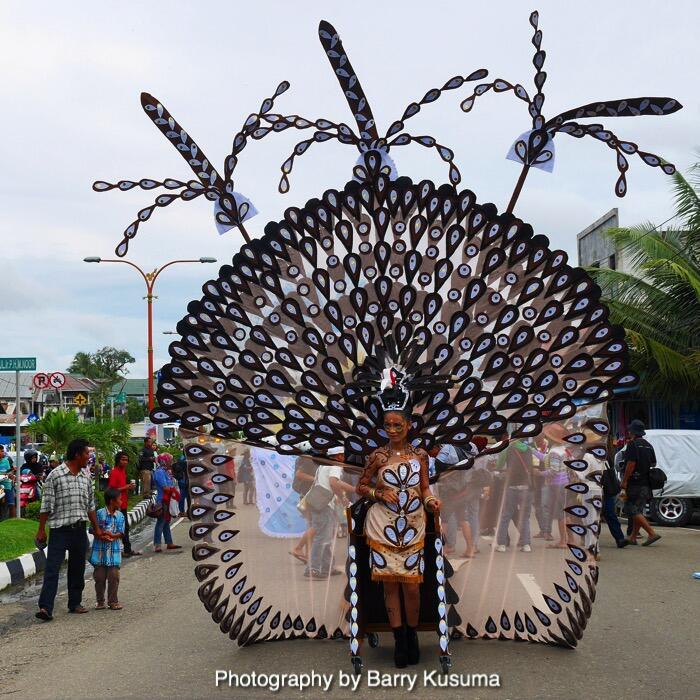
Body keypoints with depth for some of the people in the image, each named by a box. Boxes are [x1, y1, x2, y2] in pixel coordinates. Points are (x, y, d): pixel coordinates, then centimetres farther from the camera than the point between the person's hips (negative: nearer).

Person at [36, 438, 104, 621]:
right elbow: (46, 505, -7)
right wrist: (41, 530, -8)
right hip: (60, 529, -6)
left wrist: (96, 527, 17)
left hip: (80, 529, 6)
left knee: (77, 568, 12)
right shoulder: (55, 475, -8)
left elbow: (90, 505, 18)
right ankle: (45, 607, -11)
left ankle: (75, 603, 22)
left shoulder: (85, 478, 10)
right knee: (52, 568, -9)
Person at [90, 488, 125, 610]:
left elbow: (121, 533, -3)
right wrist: (103, 536, -22)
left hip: (114, 550, 2)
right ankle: (100, 601, 18)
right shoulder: (100, 513, -6)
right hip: (100, 550, -2)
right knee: (99, 577, 5)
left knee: (114, 576, 1)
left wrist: (111, 535, -21)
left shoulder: (120, 516, 4)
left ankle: (113, 601, 11)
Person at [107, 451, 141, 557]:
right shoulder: (114, 472, -15)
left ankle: (127, 550, 21)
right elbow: (111, 489, -19)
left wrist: (129, 487, 5)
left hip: (123, 504, 10)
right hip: (118, 506, -10)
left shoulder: (123, 471, 13)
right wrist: (125, 488, -19)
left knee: (125, 528, 14)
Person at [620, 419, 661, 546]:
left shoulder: (633, 444, -11)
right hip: (646, 484, 8)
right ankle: (633, 537, 16)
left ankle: (652, 533, -17)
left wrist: (624, 482, -15)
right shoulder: (649, 446, 14)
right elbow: (653, 464, 17)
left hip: (634, 484, -8)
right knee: (638, 511, 13)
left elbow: (631, 464, -17)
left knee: (633, 511, -8)